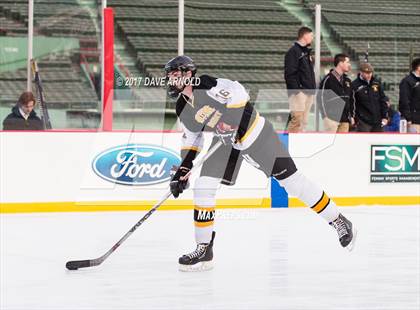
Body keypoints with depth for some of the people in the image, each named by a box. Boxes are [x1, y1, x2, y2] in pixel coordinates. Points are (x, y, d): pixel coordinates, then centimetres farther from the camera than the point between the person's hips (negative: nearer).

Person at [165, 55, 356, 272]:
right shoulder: (182, 109, 2)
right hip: (226, 142, 7)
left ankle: (338, 221, 6)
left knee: (289, 178, -5)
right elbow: (191, 139, 12)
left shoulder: (207, 85, -23)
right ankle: (204, 249, -2)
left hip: (252, 131, -7)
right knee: (203, 186, -7)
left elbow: (239, 95, -24)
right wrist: (184, 169, 5)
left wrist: (239, 123, -29)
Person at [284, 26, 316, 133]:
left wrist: (313, 90, 16)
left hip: (309, 91, 9)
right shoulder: (293, 51, -6)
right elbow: (289, 73, -14)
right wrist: (295, 90, -20)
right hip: (298, 92, -9)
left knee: (304, 121, 7)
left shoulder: (307, 52, 22)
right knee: (297, 119, -16)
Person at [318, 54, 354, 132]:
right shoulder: (328, 79, -7)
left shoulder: (347, 80, 16)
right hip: (332, 118, -7)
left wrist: (350, 116, 18)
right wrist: (325, 116, -15)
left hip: (345, 120, 7)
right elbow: (321, 98, -10)